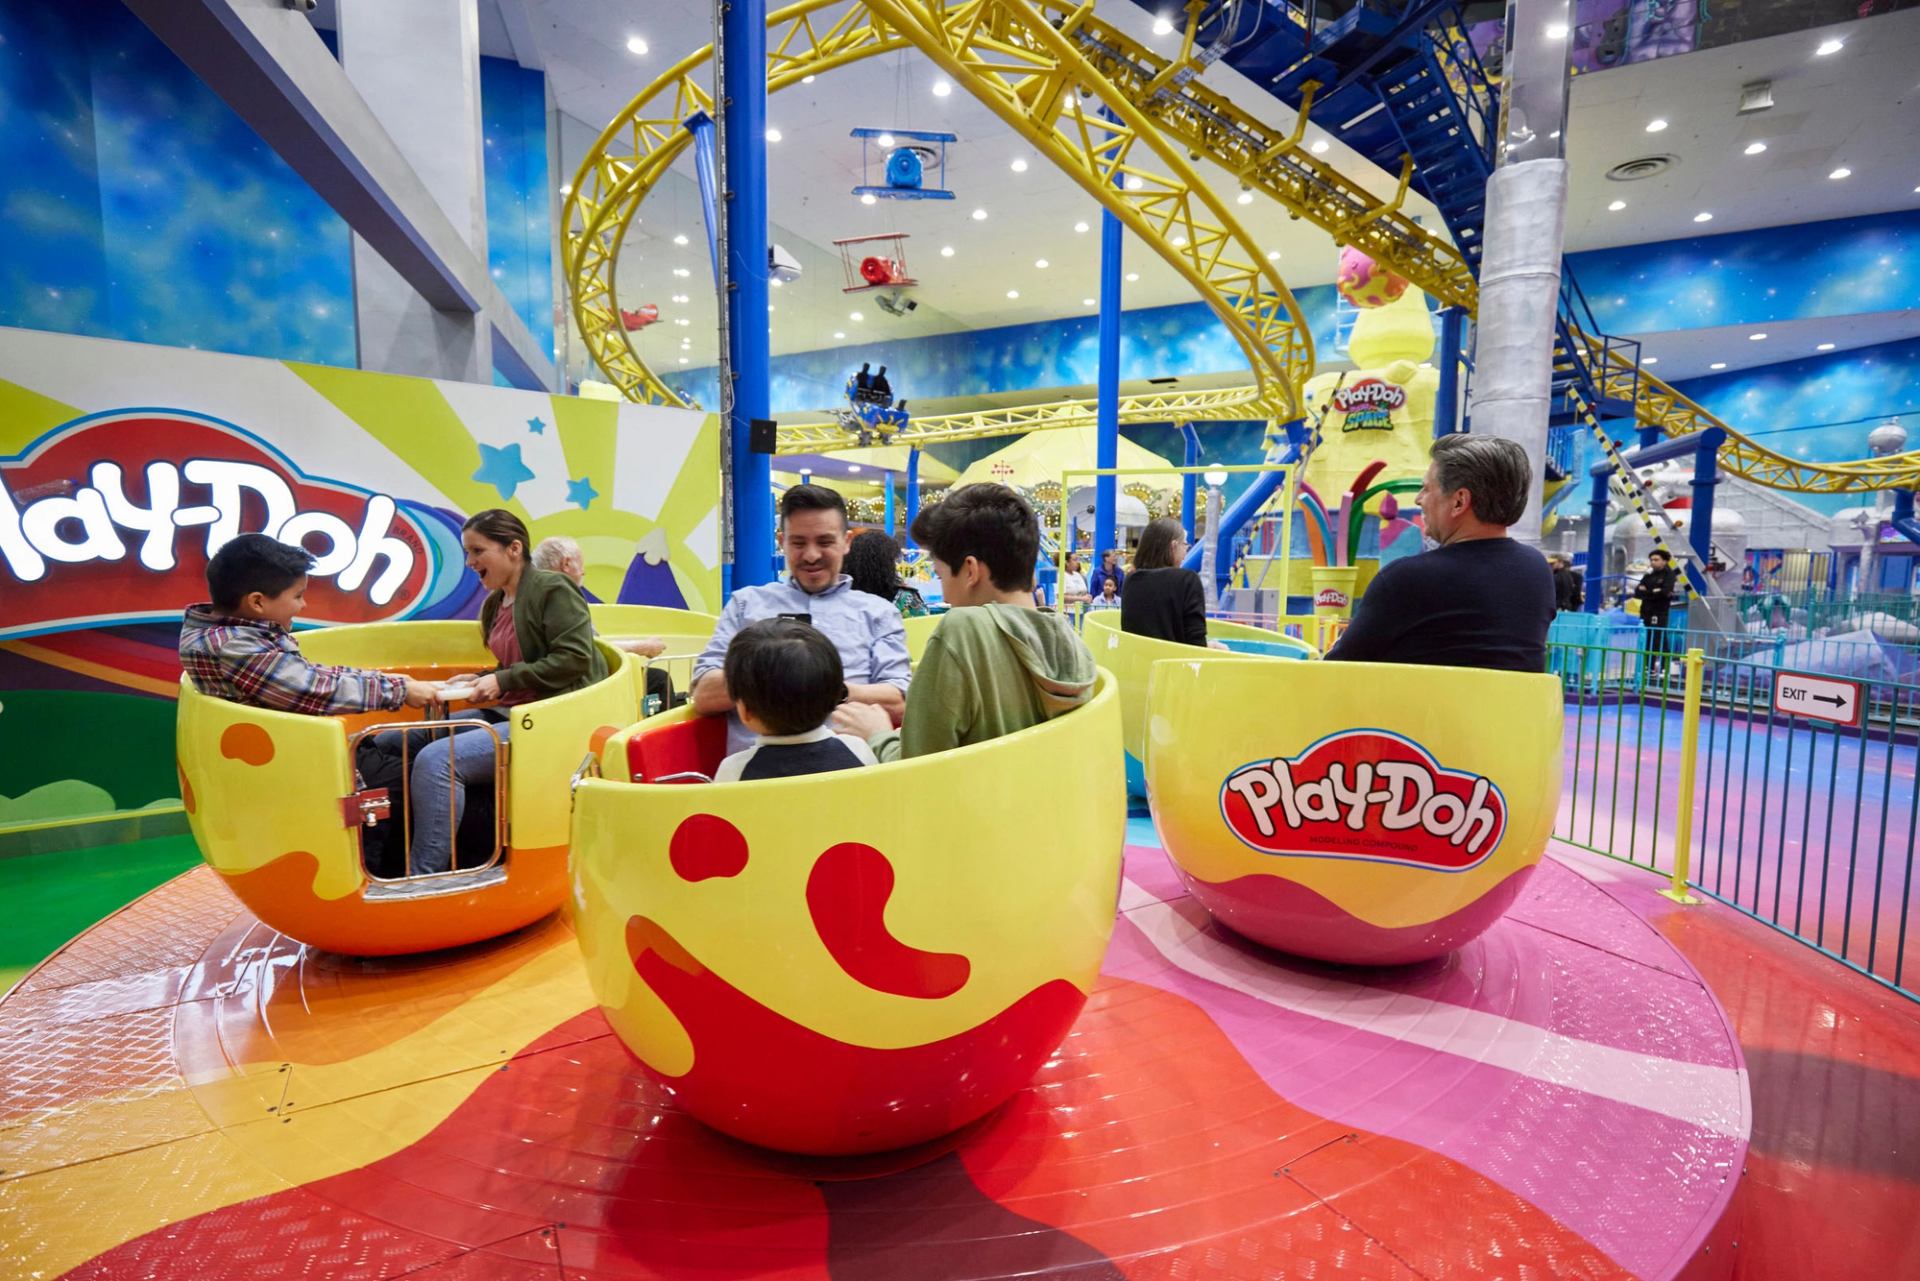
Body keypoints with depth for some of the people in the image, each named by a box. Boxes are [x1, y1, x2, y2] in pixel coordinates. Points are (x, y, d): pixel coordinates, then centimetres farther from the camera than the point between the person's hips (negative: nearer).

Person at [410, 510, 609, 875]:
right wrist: (480, 680, 6)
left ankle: (424, 877, -11)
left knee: (436, 760, -23)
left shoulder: (553, 589, -8)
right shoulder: (494, 603, 17)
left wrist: (503, 681, -16)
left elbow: (574, 659, -17)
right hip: (507, 713, 9)